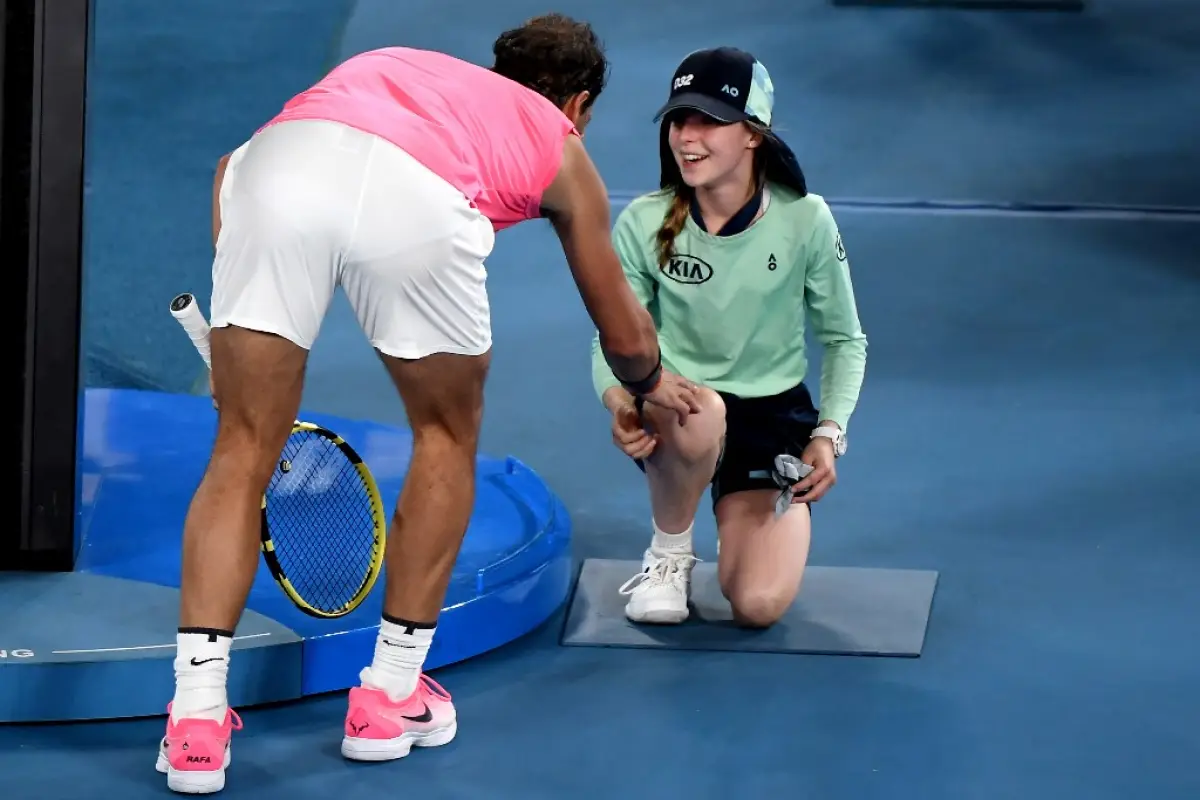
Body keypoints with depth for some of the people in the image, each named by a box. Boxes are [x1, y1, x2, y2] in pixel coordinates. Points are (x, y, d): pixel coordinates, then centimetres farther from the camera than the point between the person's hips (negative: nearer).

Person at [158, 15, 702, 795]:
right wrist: (654, 384, 67)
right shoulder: (560, 145, 36)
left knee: (244, 451, 14)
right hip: (418, 200, -2)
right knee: (447, 439, 24)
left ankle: (197, 718, 4)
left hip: (277, 155, 2)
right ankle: (390, 695, 27)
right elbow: (624, 331, 45)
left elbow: (228, 172, 33)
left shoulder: (391, 69, 44)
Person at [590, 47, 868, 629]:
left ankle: (740, 524, 20)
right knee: (700, 414, -41)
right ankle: (668, 554, -9)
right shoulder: (644, 224, -13)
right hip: (673, 411, 0)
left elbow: (844, 340, 0)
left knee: (759, 606, -19)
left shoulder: (804, 220, -12)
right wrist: (619, 401, -28)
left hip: (775, 416, 0)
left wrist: (829, 435, -13)